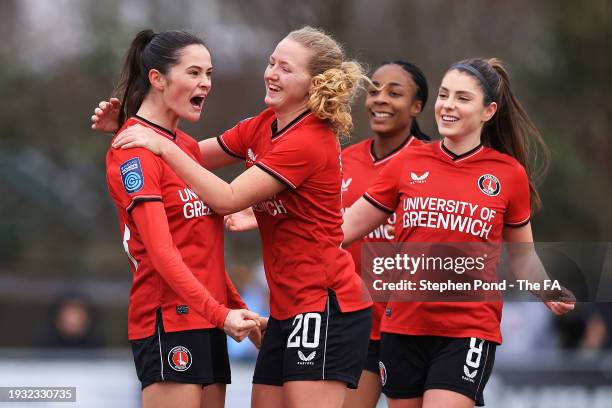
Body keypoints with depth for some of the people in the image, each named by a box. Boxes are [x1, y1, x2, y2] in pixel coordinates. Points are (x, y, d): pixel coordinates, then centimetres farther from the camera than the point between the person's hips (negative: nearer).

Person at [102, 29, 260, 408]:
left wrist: (237, 306, 16)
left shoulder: (188, 145, 16)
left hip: (209, 317, 9)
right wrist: (220, 314, -24)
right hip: (168, 319, -9)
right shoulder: (135, 149, -11)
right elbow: (161, 252, -19)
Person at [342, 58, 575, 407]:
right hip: (403, 327, 3)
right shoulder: (407, 163, 4)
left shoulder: (509, 173, 1)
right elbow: (347, 227, 9)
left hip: (470, 331, -3)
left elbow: (522, 254, 12)